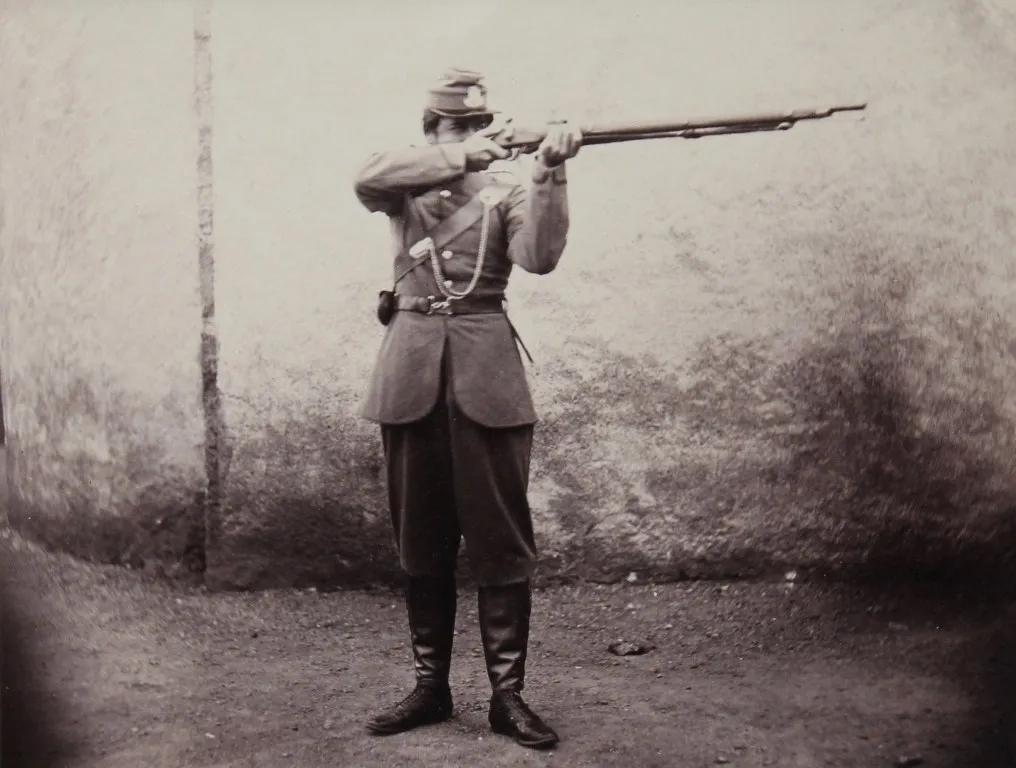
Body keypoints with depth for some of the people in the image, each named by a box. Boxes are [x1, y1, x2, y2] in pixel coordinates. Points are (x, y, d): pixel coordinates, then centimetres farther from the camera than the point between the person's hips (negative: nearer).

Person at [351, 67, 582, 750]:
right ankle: (431, 686, 21)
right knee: (420, 541, 9)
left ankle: (508, 693, 8)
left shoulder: (507, 191, 6)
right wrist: (458, 158, -20)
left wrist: (549, 171, -24)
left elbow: (539, 255, -12)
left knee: (502, 541, -1)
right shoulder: (405, 182, 11)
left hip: (487, 371, -1)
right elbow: (367, 181, -13)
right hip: (411, 370, 2)